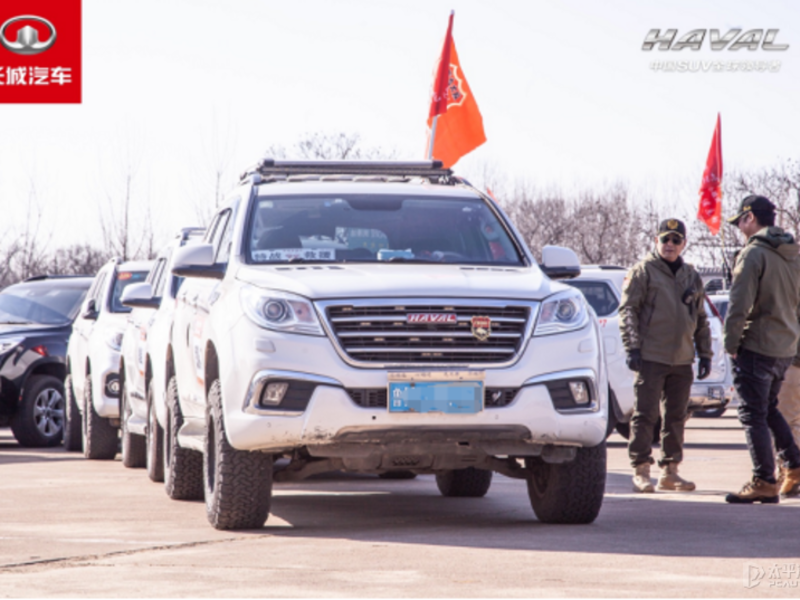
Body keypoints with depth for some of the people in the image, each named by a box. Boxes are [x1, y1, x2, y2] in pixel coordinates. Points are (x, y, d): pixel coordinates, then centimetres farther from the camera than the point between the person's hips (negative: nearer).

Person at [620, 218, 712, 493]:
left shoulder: (692, 276, 16)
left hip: (682, 360, 5)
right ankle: (641, 471, -3)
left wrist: (705, 354, 16)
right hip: (651, 357, -5)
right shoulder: (643, 271, 0)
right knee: (645, 415, -6)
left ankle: (670, 471, 15)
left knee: (675, 418, 8)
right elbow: (628, 310, -5)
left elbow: (701, 319, 21)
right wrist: (632, 347, -13)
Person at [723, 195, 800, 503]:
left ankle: (764, 483, -3)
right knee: (769, 408, 23)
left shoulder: (753, 253, -14)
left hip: (757, 347, -8)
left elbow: (739, 304, -19)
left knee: (754, 415, -3)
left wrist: (731, 343, -11)